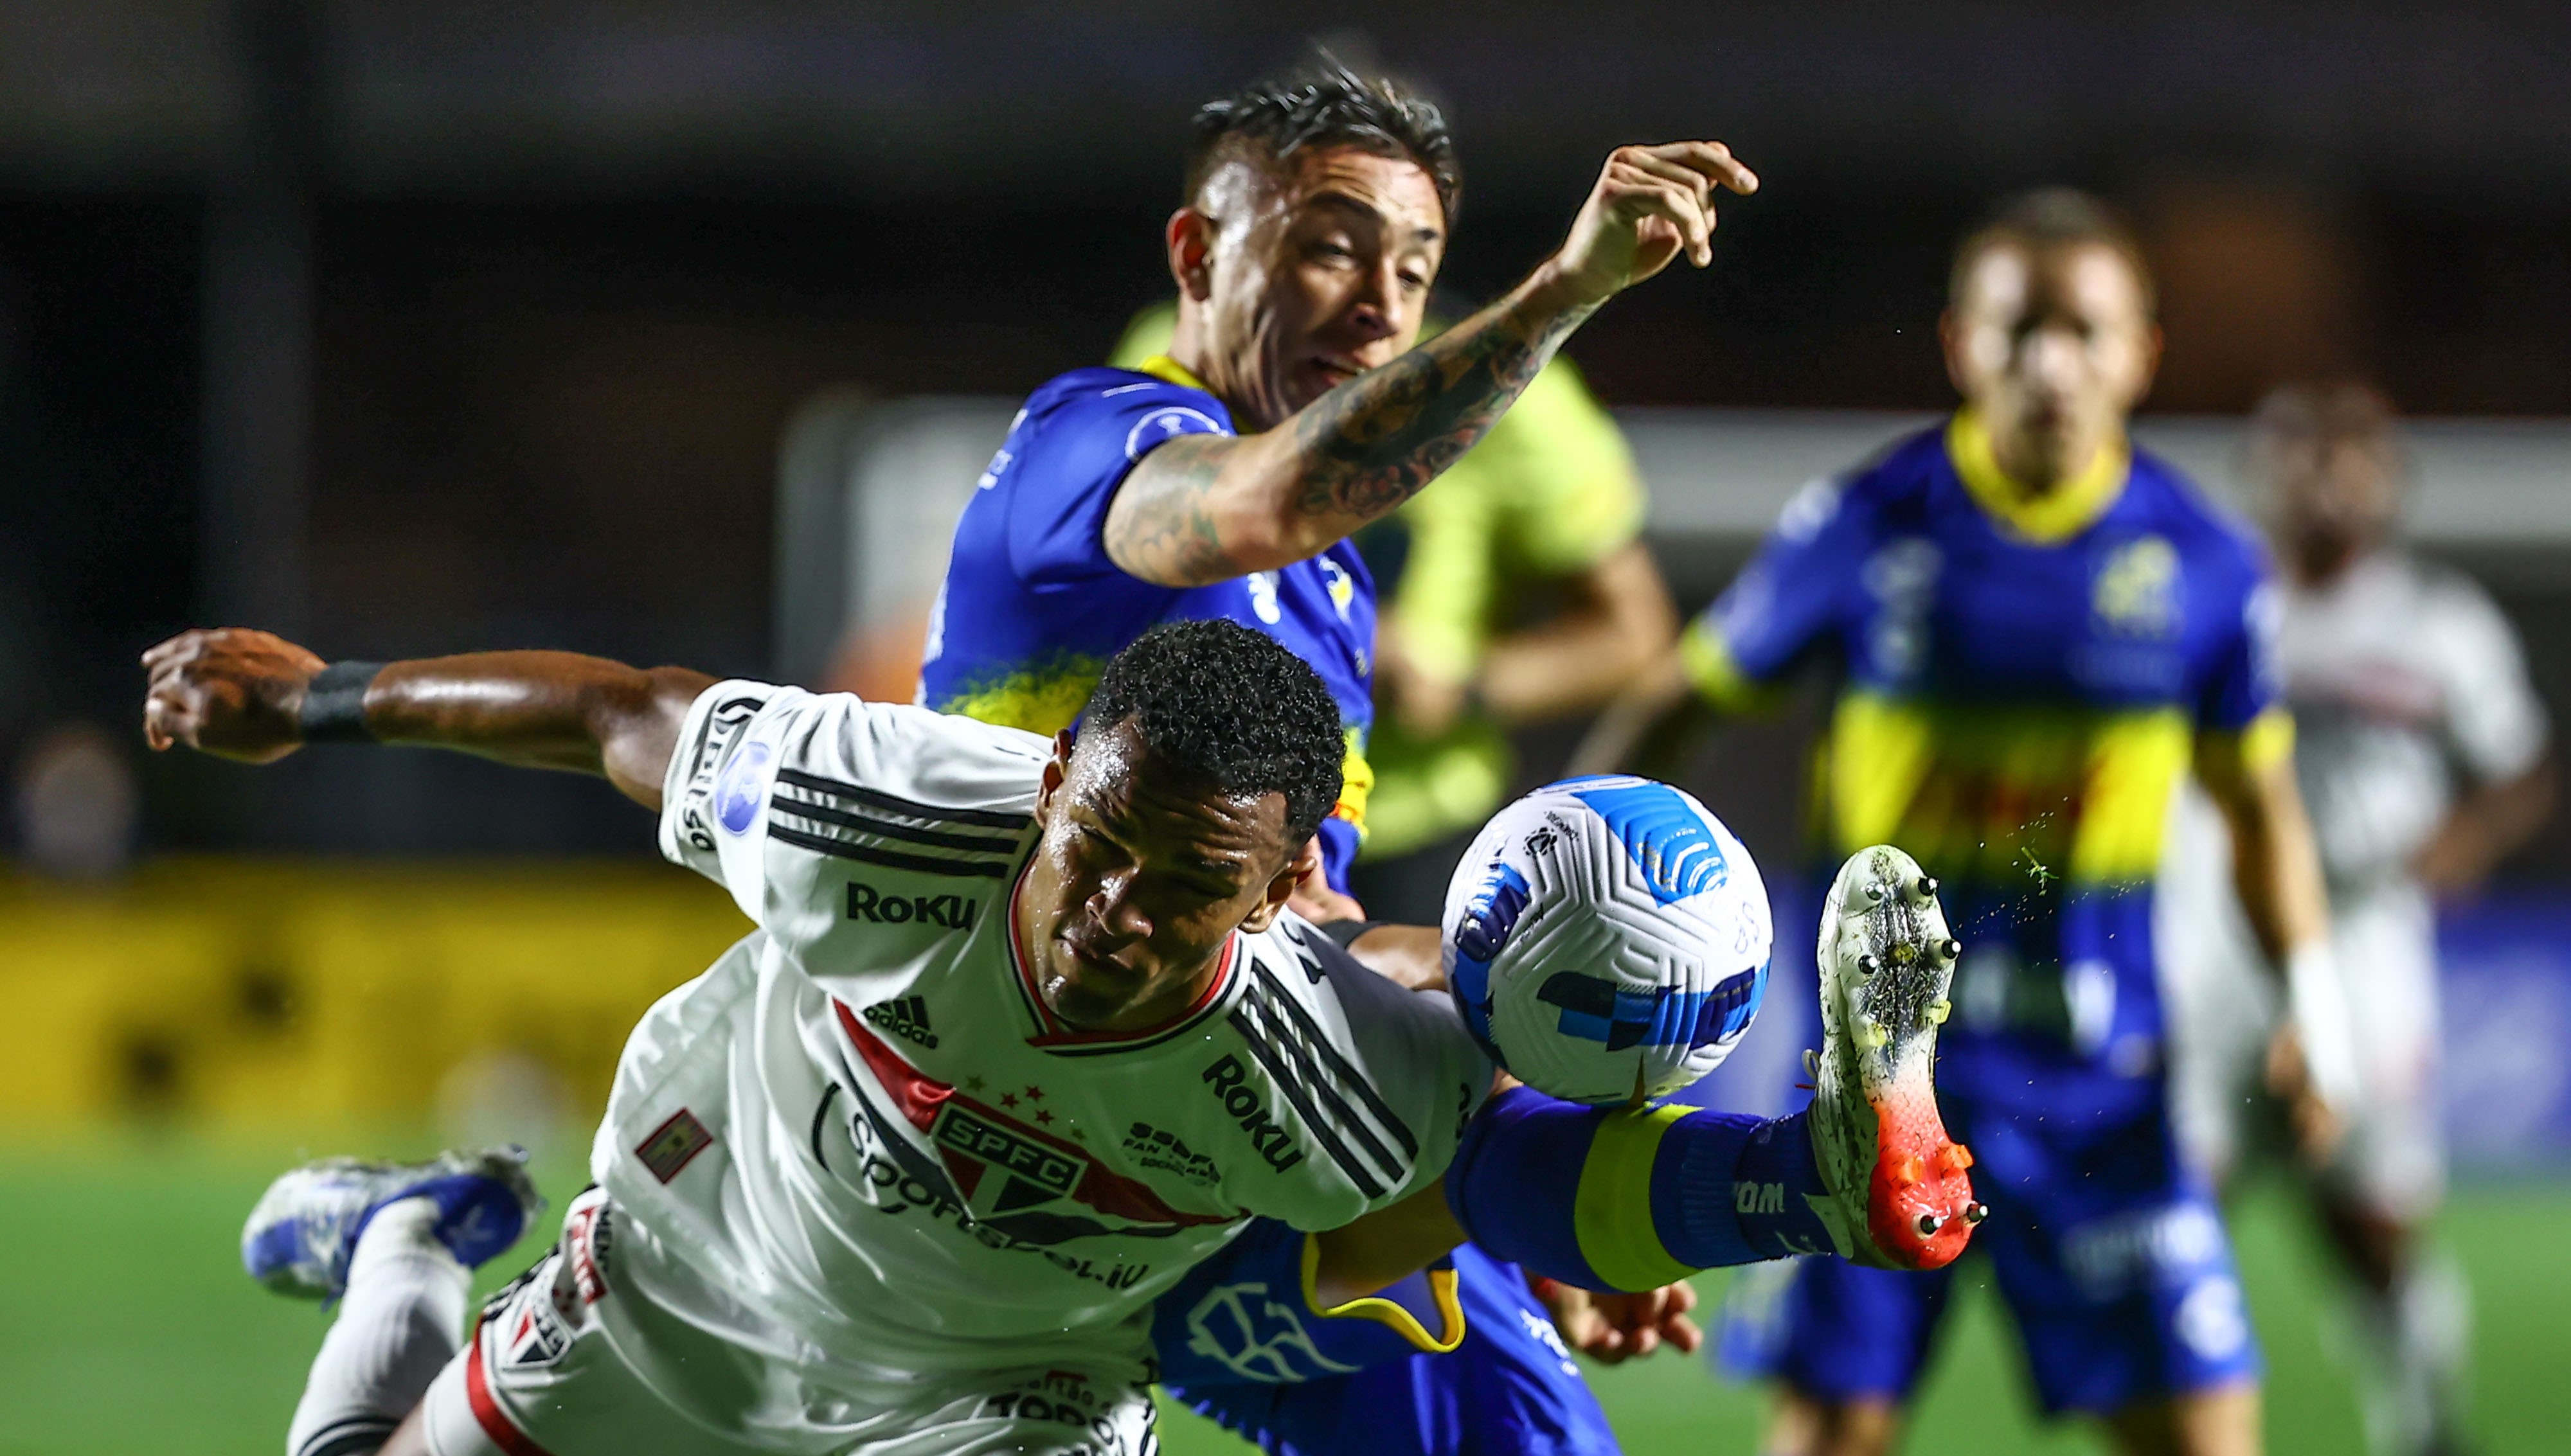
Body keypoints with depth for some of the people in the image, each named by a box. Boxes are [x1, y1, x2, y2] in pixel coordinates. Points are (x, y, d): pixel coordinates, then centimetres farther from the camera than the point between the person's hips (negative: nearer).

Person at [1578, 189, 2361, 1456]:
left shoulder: (2200, 567, 0)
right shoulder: (1863, 530, -5)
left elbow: (2259, 805, 12)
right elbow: (1682, 696, 7)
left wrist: (2312, 997, 2)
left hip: (2094, 1074, 1)